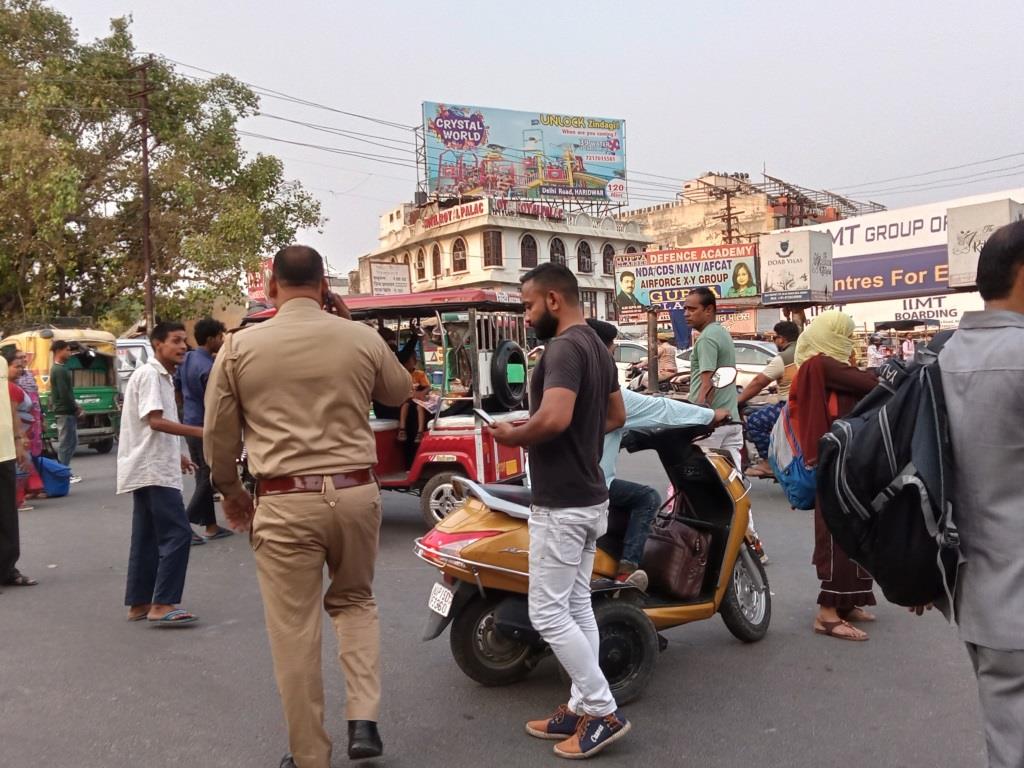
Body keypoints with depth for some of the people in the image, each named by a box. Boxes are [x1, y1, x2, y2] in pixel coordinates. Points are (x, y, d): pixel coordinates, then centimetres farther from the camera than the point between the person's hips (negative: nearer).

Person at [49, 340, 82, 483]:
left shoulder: (59, 369, 16)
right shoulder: (60, 370, -16)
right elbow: (64, 394, -21)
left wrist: (74, 408, 13)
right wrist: (76, 408, -10)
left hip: (66, 411, 10)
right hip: (65, 411, -10)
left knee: (71, 442, 15)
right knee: (66, 443, -4)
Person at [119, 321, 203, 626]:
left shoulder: (162, 376, 18)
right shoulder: (149, 374, -12)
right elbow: (155, 420, -22)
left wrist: (175, 455, 23)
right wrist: (199, 432, -27)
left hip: (149, 468, 11)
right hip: (152, 469, -11)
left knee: (148, 537, 12)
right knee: (177, 534, -11)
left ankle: (139, 603, 18)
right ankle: (162, 605, -9)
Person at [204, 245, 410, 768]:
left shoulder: (240, 347, -2)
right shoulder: (362, 338, -1)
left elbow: (218, 434, 5)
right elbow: (399, 393, 18)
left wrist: (229, 490, 23)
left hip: (285, 501, -2)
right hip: (355, 492, 2)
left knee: (294, 632, 9)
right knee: (355, 601, 24)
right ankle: (363, 720, 14)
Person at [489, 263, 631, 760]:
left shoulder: (564, 348, -19)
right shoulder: (598, 347, 13)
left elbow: (554, 418, -33)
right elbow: (617, 417, 23)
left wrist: (512, 436, -15)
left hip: (561, 504, -10)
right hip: (590, 496, 10)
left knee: (548, 613, -1)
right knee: (576, 606, 15)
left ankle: (603, 711, 7)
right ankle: (581, 707, 24)